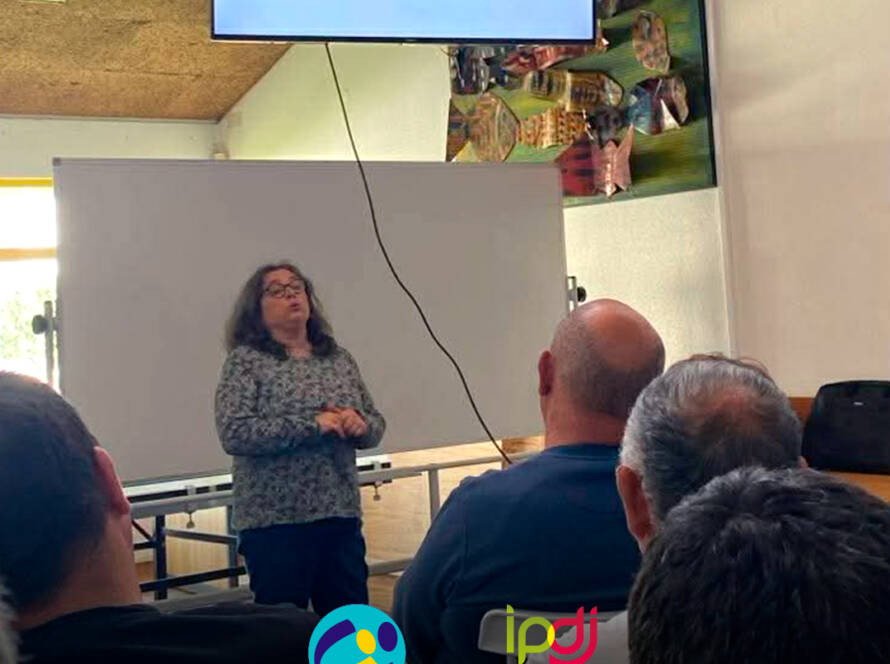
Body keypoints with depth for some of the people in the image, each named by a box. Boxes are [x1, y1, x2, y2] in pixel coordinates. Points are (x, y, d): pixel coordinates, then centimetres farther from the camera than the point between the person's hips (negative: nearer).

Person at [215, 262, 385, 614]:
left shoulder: (339, 358, 12)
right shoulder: (245, 360, -2)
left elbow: (376, 426, 15)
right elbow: (233, 432, -15)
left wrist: (360, 425, -9)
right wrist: (312, 425, -19)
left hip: (341, 516, 5)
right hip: (276, 521, -5)